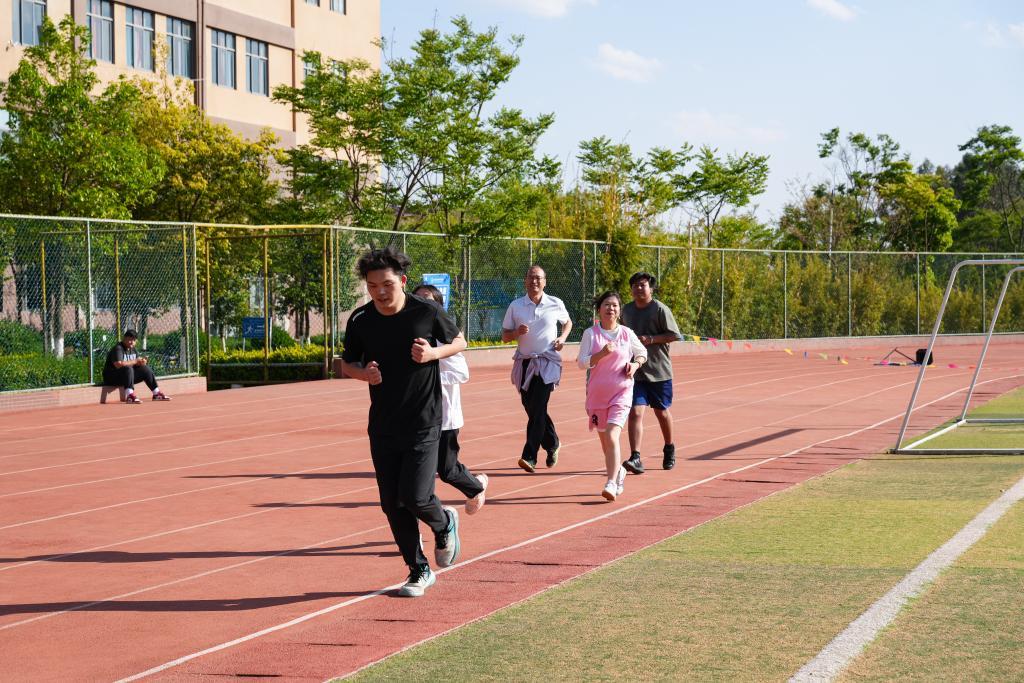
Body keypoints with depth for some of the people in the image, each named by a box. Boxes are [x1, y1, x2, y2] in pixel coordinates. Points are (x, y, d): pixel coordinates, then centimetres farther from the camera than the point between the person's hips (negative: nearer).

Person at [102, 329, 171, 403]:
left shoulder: (133, 349, 10)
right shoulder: (118, 349, -18)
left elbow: (138, 363, 12)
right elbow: (118, 364, -32)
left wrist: (142, 361, -14)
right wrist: (135, 361, -24)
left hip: (128, 375, 9)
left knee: (146, 369, 5)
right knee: (128, 368, -36)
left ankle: (156, 393, 12)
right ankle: (130, 396, -47)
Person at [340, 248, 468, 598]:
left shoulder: (428, 312, -10)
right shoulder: (360, 320, -3)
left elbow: (459, 340, 7)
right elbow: (347, 363, 11)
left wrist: (435, 353, -14)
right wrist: (363, 373, -11)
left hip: (423, 423, -3)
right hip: (382, 425, 3)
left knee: (414, 497, -12)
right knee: (392, 504, 5)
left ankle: (444, 524, 23)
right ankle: (419, 572, 22)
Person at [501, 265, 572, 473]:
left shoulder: (556, 304, 4)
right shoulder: (516, 306, 4)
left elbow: (567, 322, 23)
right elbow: (505, 336, 7)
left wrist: (563, 338, 4)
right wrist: (517, 332, -14)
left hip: (547, 363, -3)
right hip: (524, 362, 3)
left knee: (538, 408, -15)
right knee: (531, 408, 9)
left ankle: (530, 456, -17)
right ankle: (552, 444, 33)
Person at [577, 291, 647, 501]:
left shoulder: (627, 333, 3)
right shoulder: (591, 334, -1)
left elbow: (642, 353, 19)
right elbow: (582, 362, -6)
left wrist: (635, 364, -2)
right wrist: (602, 353, -20)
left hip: (621, 392, -2)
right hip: (597, 393, 2)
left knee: (612, 437, -18)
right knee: (604, 440, 11)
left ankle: (611, 484, -19)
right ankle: (619, 472, 38)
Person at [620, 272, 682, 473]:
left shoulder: (660, 309, -7)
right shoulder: (626, 310, 9)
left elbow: (674, 335, -9)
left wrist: (651, 339, -20)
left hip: (659, 371, -3)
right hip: (635, 371, 3)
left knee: (662, 412, 13)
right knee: (635, 412, -12)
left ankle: (669, 448, 38)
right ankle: (635, 458, -18)